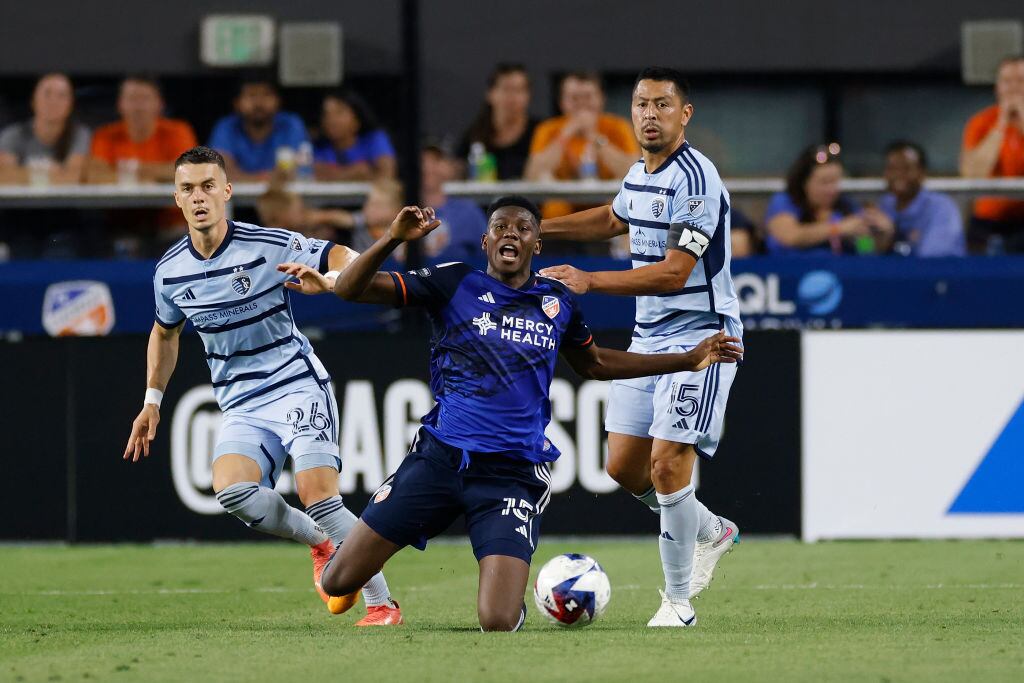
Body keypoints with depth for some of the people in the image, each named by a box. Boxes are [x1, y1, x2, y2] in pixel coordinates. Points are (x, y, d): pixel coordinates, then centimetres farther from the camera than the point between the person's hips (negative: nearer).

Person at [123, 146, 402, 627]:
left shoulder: (269, 245, -11)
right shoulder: (170, 272, 3)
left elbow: (339, 257, -3)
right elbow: (165, 332, 22)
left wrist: (336, 277, -27)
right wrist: (152, 400, 22)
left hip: (297, 385, -4)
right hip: (241, 406, 4)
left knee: (316, 495, -21)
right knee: (231, 489, -25)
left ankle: (382, 604, -8)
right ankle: (321, 543, 2)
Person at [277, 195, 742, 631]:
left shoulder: (558, 303, 10)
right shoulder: (454, 284, 2)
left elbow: (595, 365, 29)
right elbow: (351, 289, -5)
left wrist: (689, 360, 28)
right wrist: (393, 239, -22)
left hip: (512, 473, 0)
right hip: (439, 457, 0)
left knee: (498, 623, -17)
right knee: (338, 581, -4)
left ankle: (511, 592, 22)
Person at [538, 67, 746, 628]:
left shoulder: (694, 178, -18)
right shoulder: (639, 174, 9)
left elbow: (674, 272, -24)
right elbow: (614, 219, 33)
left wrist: (590, 282, -27)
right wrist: (538, 230, 26)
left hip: (699, 334, -9)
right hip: (648, 337, 9)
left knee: (668, 463, -16)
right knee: (624, 467, 9)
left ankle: (678, 600, -4)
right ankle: (711, 532, 35)